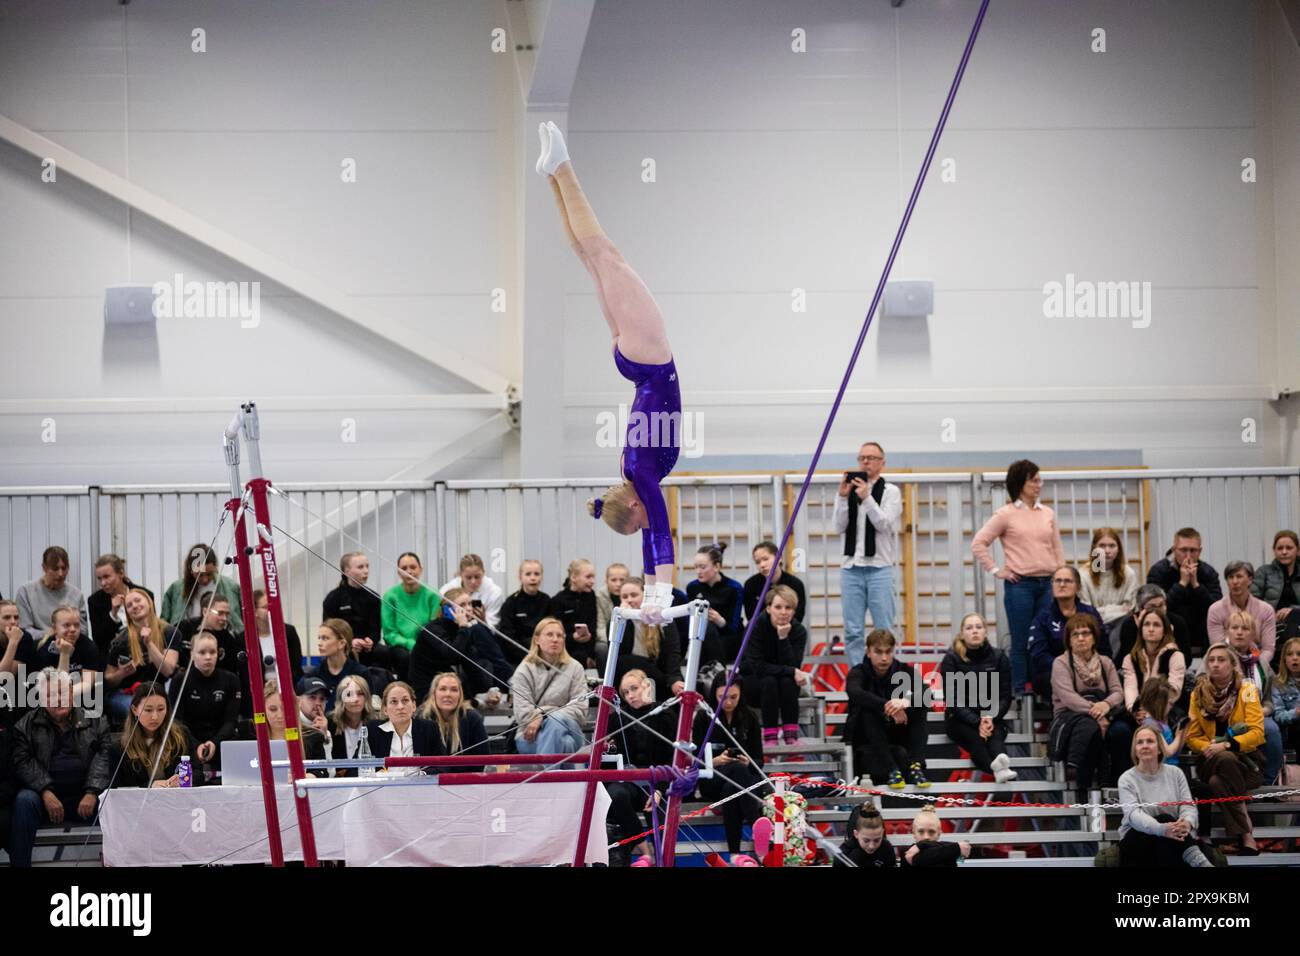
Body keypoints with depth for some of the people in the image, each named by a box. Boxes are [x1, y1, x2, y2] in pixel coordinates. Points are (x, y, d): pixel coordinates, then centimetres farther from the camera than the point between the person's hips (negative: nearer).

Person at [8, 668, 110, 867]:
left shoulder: (95, 722, 13)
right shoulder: (26, 726, 12)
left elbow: (103, 759, 2)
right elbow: (24, 763, -1)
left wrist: (92, 793, -15)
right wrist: (46, 792, -18)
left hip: (86, 797, 0)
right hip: (47, 796, 0)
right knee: (24, 800, -31)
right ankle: (19, 863, -27)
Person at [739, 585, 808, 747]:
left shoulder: (798, 631, -13)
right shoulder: (757, 626, -21)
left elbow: (793, 666, -25)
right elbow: (757, 667, -27)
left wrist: (783, 637, -34)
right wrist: (792, 672, -30)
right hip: (752, 681, -2)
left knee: (787, 682, -31)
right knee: (769, 681, -34)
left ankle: (791, 736, -29)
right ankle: (769, 738, -33)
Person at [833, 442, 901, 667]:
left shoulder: (890, 491, 3)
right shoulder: (849, 489, 11)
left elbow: (885, 525, -11)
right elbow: (838, 527, 3)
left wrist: (866, 498, -19)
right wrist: (842, 497, -10)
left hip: (879, 568, -3)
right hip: (851, 567, 3)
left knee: (883, 630, -3)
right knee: (852, 631, 2)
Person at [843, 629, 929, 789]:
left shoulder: (904, 671, -3)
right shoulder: (858, 672, -9)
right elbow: (854, 693, -33)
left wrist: (907, 701, -45)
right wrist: (886, 706, -49)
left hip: (896, 733, 2)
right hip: (864, 738, -2)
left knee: (918, 709, -20)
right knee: (868, 710, -31)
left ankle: (916, 766, -31)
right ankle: (891, 770, -39)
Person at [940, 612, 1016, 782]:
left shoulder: (998, 658, 6)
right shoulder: (952, 659, -1)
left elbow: (1004, 697, 3)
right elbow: (952, 700, -8)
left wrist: (991, 718, -18)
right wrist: (977, 722, -22)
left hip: (991, 717, 2)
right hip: (959, 720, -2)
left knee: (996, 735, -33)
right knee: (976, 739, -34)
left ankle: (1001, 770, -66)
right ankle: (999, 769, -67)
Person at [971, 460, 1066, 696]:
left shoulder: (1048, 513, 13)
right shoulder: (1006, 514, -2)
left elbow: (1057, 548, 18)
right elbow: (978, 543, -3)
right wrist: (996, 571, -6)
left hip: (1047, 584, 4)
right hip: (1019, 585, -4)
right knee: (1021, 642, -2)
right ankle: (1019, 693, 3)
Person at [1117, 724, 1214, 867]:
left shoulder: (1175, 773, 7)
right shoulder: (1127, 779, -3)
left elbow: (1188, 805, -3)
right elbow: (1133, 814, -20)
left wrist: (1187, 822, -31)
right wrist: (1161, 829, -41)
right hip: (1136, 840, -3)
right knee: (1164, 819, -33)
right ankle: (1198, 860, -47)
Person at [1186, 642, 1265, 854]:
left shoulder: (1247, 691, -1)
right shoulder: (1198, 694, 7)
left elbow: (1257, 732, -10)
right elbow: (1192, 737, 6)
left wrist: (1226, 745, -23)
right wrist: (1208, 747, -16)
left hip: (1246, 759, -2)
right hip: (1212, 761, 2)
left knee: (1217, 782, -35)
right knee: (1223, 764, -35)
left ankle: (1244, 836, -26)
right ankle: (1246, 833, -32)